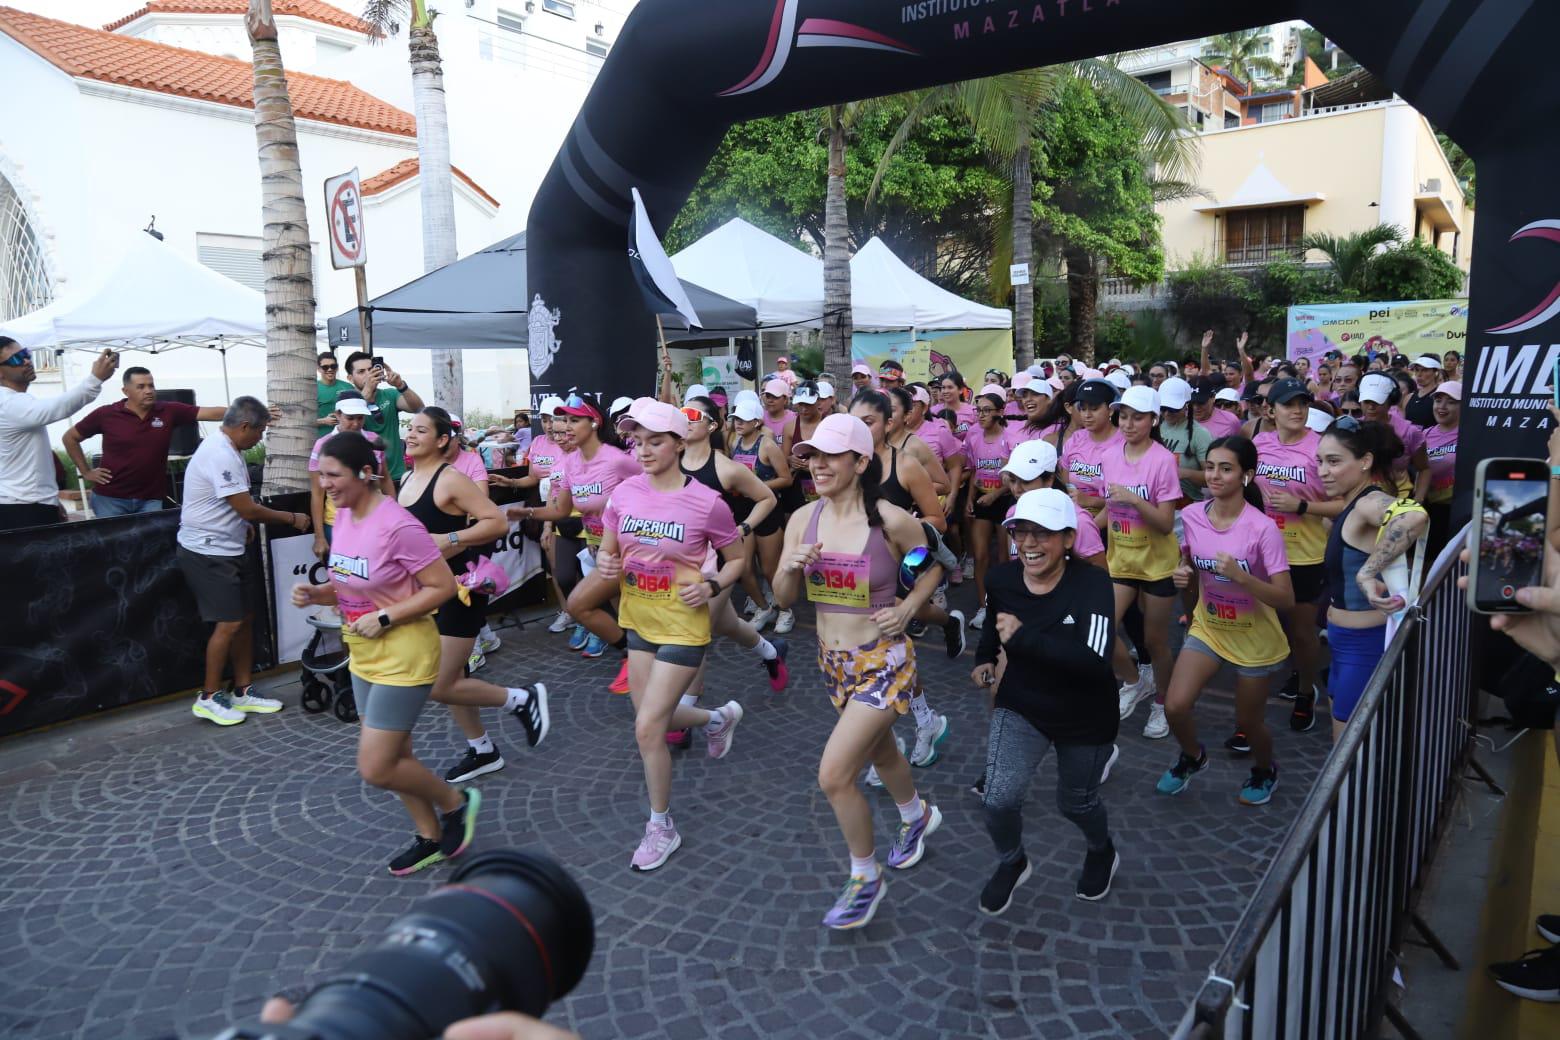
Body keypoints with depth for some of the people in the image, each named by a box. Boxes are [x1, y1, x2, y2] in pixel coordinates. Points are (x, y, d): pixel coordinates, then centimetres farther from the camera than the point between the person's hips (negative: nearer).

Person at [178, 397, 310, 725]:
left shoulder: (227, 450, 9)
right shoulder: (220, 456, -23)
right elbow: (248, 509, -21)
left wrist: (243, 525, 12)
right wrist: (292, 519, -10)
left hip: (229, 548, 10)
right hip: (208, 553, -10)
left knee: (246, 617, 10)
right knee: (229, 622, -8)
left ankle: (242, 692, 18)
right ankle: (209, 698, 6)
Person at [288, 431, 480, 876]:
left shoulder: (397, 526, -23)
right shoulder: (343, 516, 2)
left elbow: (442, 586, -20)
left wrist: (385, 618, -22)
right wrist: (316, 594, -5)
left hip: (403, 654, -9)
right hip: (363, 654, 9)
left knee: (375, 768, -6)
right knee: (393, 755, 18)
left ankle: (456, 803, 19)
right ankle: (431, 837, 36)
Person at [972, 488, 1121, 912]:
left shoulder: (1093, 584, -26)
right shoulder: (1001, 579, -13)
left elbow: (1096, 661, -39)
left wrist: (1023, 638, -39)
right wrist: (985, 657, -1)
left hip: (1085, 718, -2)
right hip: (1021, 708, 2)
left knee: (1075, 803, 19)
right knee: (998, 800, -13)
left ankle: (1103, 852, 57)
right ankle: (1012, 864, 23)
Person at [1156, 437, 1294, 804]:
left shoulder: (1263, 528, -24)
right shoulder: (1192, 516, -10)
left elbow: (1286, 599, -24)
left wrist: (1239, 576, -38)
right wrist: (1182, 574, -13)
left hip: (1254, 638, -3)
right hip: (1208, 628, 4)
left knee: (1248, 721, 11)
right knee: (1175, 707, -9)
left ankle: (1264, 771, 45)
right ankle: (1192, 757, 24)